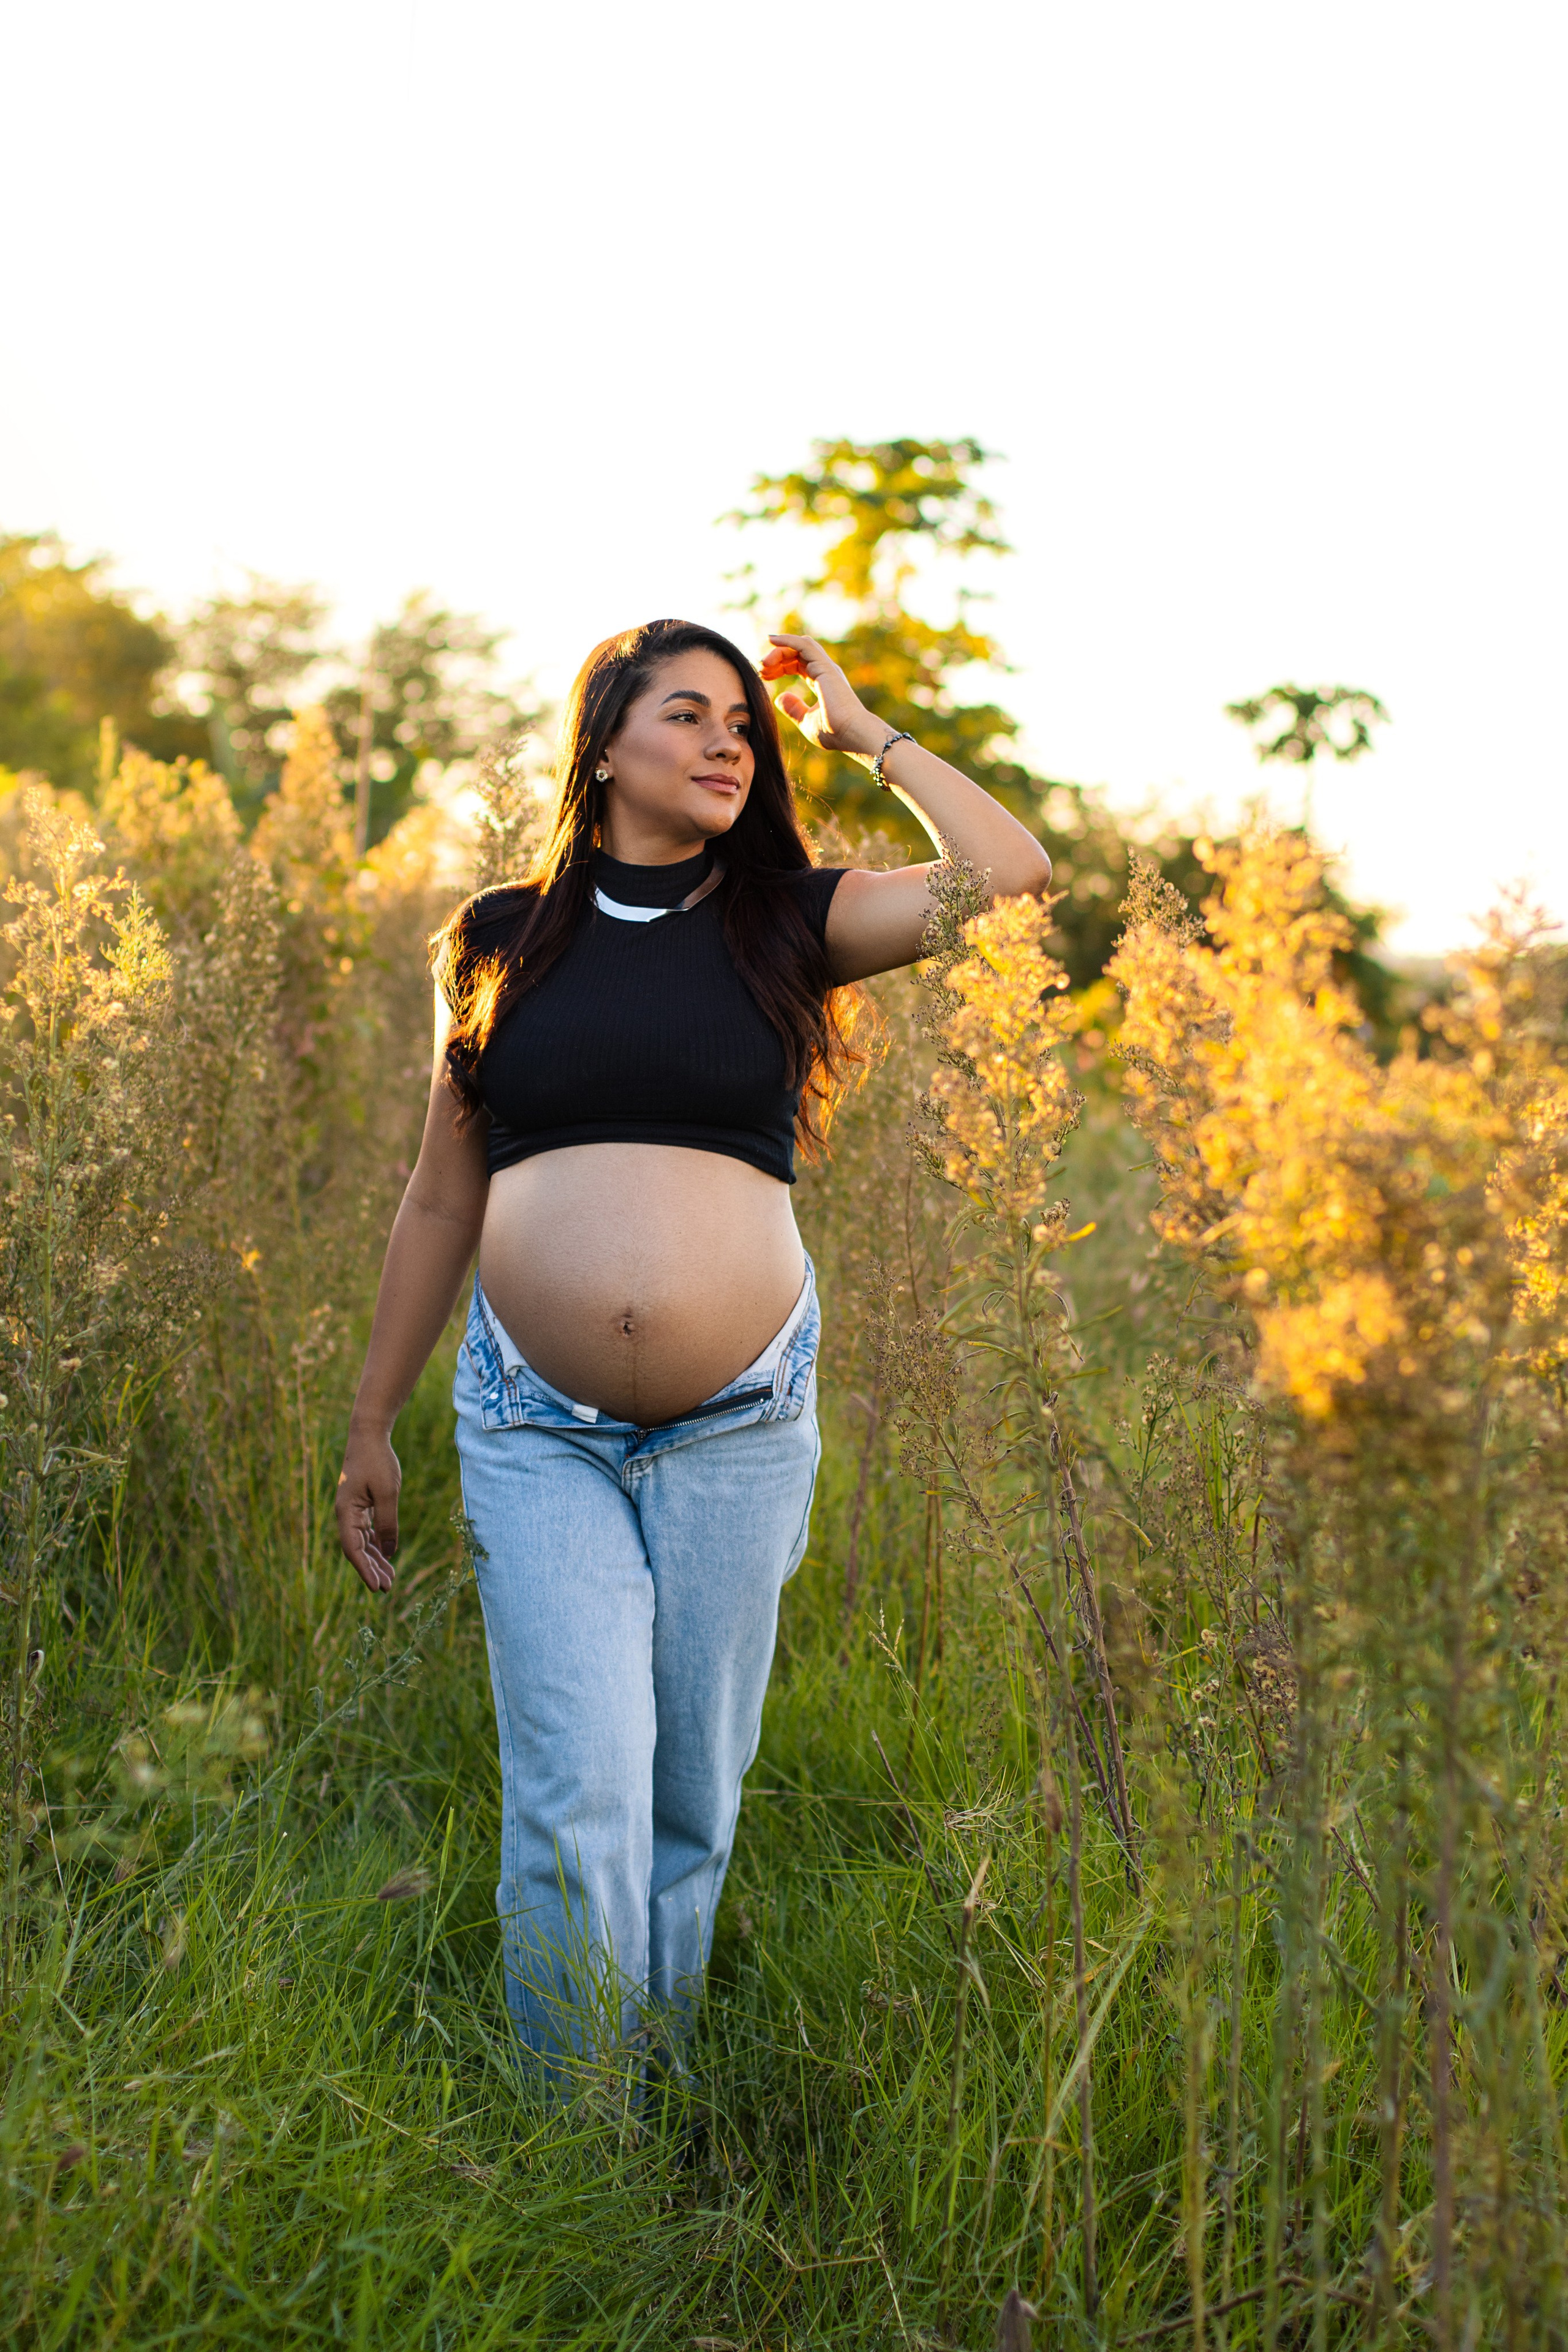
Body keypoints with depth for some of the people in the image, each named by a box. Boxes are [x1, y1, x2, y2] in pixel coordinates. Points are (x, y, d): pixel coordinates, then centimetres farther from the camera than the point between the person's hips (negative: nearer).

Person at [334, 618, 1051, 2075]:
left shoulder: (785, 921, 6)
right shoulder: (501, 941, 8)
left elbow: (1014, 876, -9)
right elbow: (440, 1200, 12)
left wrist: (861, 733, 2)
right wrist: (371, 1427, 13)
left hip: (741, 1425, 1)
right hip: (535, 1426, 0)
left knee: (694, 1798, 9)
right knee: (576, 1800, -7)